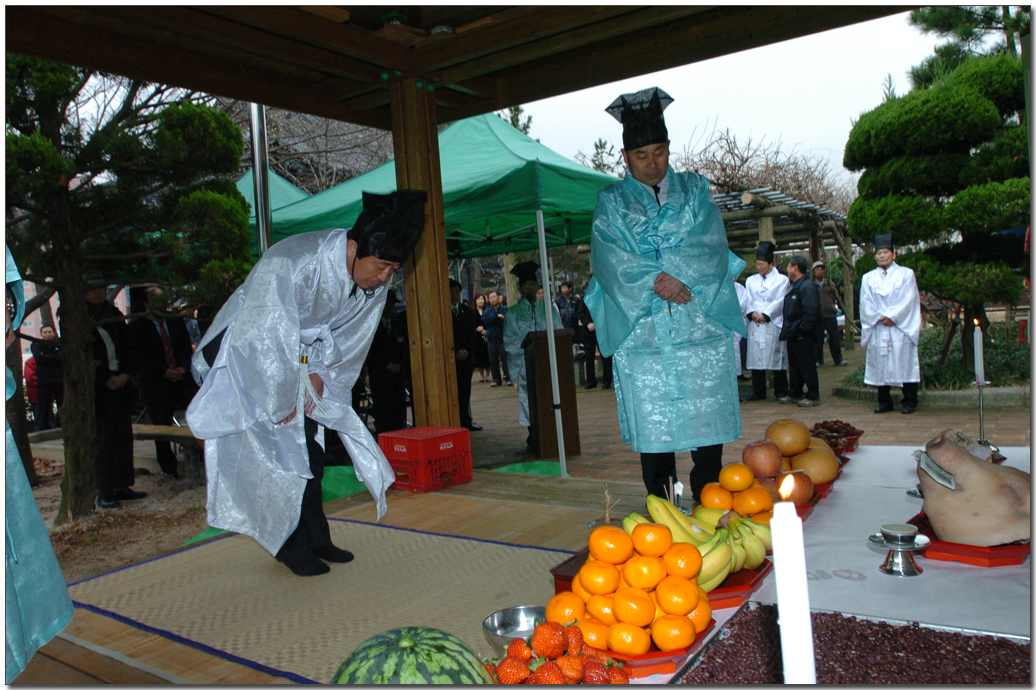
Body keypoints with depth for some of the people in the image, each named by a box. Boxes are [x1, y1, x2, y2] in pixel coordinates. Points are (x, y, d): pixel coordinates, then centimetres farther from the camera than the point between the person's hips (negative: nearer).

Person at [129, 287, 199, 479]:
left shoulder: (176, 321, 12)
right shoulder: (136, 326, 0)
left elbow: (187, 347, 9)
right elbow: (141, 357, -7)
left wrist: (183, 368, -9)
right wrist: (164, 371, -16)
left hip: (181, 377, 3)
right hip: (156, 383, -2)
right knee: (162, 425, 3)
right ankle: (168, 467, 17)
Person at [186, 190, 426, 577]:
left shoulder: (376, 282, -15)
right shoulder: (289, 265, -36)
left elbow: (350, 335, 2)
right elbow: (260, 339, -32)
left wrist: (319, 373, -7)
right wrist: (281, 404, -22)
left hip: (301, 361, 6)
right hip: (245, 354, -6)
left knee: (309, 449, 6)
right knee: (275, 451, -8)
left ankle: (315, 539, 18)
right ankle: (291, 546, 6)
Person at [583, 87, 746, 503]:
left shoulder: (694, 190, 15)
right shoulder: (611, 202, 12)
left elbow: (712, 248, 1)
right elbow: (610, 259, -4)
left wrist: (676, 275, -15)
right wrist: (657, 281, -17)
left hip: (700, 325, 1)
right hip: (641, 330, -1)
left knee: (707, 418, 1)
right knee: (651, 422, 0)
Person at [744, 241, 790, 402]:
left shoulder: (781, 280, 6)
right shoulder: (750, 280, 17)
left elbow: (779, 301, -3)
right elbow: (748, 300, 9)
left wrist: (765, 315, -13)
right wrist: (752, 313, -10)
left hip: (773, 324, -3)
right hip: (754, 326, 4)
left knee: (776, 357, -3)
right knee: (755, 357, 3)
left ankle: (781, 392, 4)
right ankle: (758, 391, 11)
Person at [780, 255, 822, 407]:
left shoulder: (807, 286, -15)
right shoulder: (794, 286, 16)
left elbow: (811, 312, -23)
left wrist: (799, 328, -21)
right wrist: (788, 330, 13)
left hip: (803, 336, -10)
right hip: (793, 335, 10)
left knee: (807, 366, -2)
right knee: (794, 366, 16)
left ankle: (813, 396, 6)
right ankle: (795, 394, 25)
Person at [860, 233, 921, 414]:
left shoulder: (906, 274, 6)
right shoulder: (868, 278, 12)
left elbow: (909, 299, -3)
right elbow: (865, 303, 4)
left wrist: (892, 316, -13)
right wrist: (878, 317, -11)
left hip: (901, 328, -2)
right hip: (877, 328, 2)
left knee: (904, 362, -3)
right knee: (880, 364, 2)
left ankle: (909, 402, 5)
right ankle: (884, 402, 10)